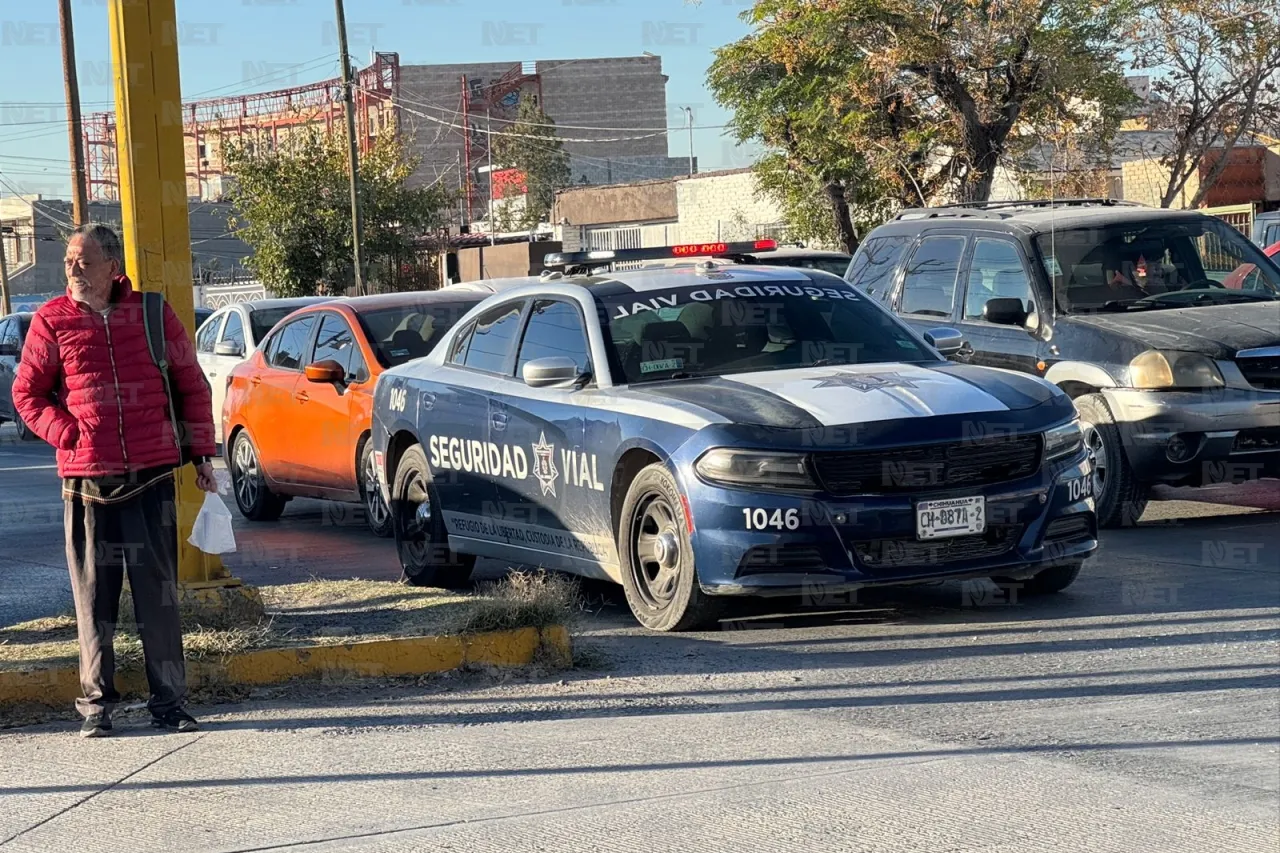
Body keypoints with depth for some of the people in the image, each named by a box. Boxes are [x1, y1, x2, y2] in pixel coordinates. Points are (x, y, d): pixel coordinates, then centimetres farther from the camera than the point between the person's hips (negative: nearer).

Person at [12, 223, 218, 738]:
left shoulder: (151, 313, 4)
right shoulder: (52, 321, 2)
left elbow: (191, 384, 11)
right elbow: (27, 393, 8)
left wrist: (199, 453, 9)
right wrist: (68, 434, -6)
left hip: (152, 476, 0)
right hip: (86, 480, 0)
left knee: (159, 593, 4)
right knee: (94, 596, 4)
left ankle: (169, 701, 10)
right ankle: (96, 704, 11)